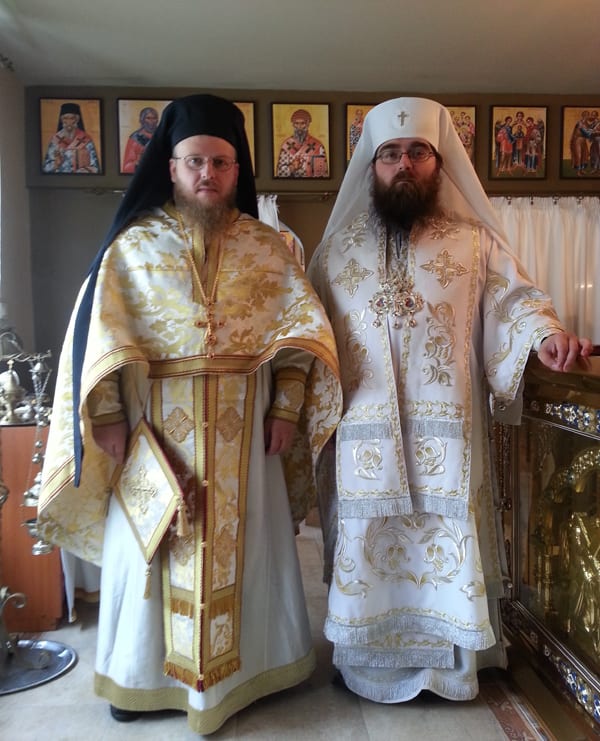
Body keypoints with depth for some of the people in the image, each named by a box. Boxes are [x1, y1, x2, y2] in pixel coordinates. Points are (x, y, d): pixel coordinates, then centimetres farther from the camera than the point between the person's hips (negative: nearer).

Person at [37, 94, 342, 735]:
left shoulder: (267, 247, 6)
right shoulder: (133, 243, 4)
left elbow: (301, 326, 1)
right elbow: (100, 332, -2)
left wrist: (286, 406, -8)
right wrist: (108, 414, -12)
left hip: (242, 426, 1)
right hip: (156, 425, 0)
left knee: (242, 542, 11)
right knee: (154, 546, 10)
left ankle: (250, 666, 32)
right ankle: (143, 676, 30)